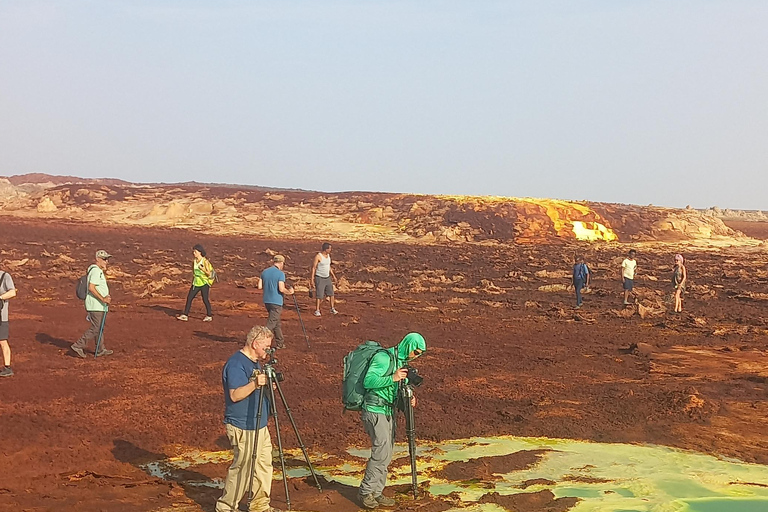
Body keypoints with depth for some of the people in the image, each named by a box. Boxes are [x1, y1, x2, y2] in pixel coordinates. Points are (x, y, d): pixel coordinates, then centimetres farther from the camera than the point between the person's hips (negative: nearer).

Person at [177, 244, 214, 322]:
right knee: (189, 297, 0)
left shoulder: (205, 261, -10)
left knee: (205, 299, -4)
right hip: (196, 283, 6)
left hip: (204, 283, -6)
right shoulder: (194, 261, 7)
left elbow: (209, 273, -10)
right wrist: (193, 283, 19)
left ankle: (209, 316, 11)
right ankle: (185, 315, 3)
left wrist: (203, 269, -27)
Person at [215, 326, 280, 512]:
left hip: (260, 425, 10)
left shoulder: (255, 362, 12)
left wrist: (267, 385, 5)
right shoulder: (235, 364, -18)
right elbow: (235, 395, -27)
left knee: (264, 465, 13)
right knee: (243, 467, -2)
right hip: (243, 427, -10)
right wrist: (254, 384, -40)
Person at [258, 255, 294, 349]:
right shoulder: (280, 274, -13)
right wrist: (289, 292, -2)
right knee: (271, 323, -4)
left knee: (277, 322, 18)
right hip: (276, 302, -7)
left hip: (267, 301, 7)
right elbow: (281, 289, -19)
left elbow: (260, 286, 7)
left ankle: (280, 343, 25)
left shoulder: (264, 272, 7)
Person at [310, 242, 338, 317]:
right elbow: (313, 268, -16)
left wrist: (333, 276, 18)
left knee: (331, 293, 6)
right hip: (319, 278, -7)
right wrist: (311, 279, -19)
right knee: (319, 295, -6)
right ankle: (317, 311, 4)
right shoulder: (318, 256, -19)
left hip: (327, 278, 7)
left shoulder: (328, 255, 4)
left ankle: (332, 309, 16)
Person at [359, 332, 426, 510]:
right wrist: (392, 378, -27)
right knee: (381, 451, -12)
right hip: (375, 410, -9)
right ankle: (365, 492, -1)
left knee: (386, 455, 9)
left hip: (389, 411, 9)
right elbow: (368, 381, -24)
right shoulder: (383, 358, -17)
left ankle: (376, 492, 17)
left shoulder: (401, 361, 13)